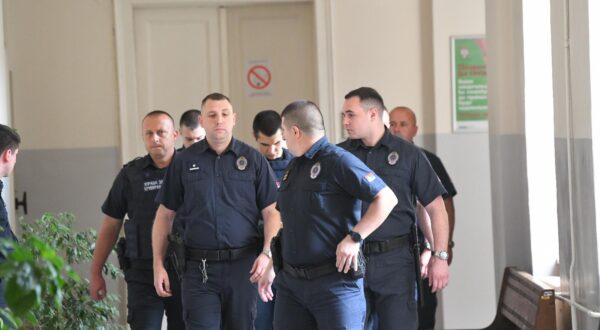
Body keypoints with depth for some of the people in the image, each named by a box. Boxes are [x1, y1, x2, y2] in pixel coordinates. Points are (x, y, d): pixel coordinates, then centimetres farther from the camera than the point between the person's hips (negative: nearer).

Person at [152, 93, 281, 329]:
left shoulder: (253, 159, 5)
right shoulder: (184, 161, 7)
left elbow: (271, 212, 3)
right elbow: (165, 215, 10)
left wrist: (267, 253, -12)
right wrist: (158, 265, 4)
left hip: (243, 266, 0)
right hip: (199, 268, 0)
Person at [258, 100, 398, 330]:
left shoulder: (339, 161, -10)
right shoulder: (293, 169, 16)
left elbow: (386, 198, -15)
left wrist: (354, 238, -21)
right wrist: (269, 267, 21)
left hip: (336, 282, -8)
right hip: (290, 282, 8)